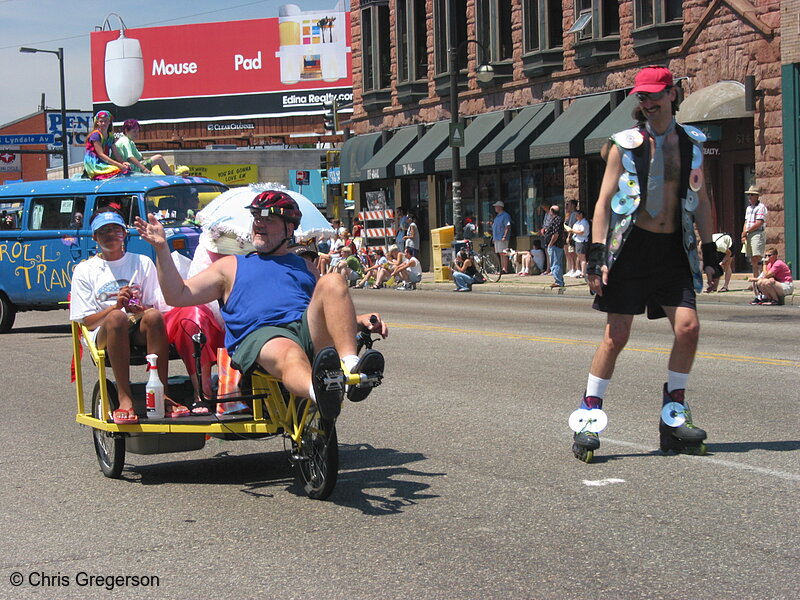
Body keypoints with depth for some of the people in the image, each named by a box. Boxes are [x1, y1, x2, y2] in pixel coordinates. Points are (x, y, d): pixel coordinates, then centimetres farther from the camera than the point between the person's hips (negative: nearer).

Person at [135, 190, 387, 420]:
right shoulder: (232, 266, 30)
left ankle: (351, 366, -46)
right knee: (289, 355, -40)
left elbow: (331, 309, 32)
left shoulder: (304, 267, 36)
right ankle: (319, 392, -78)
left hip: (311, 330, 3)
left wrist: (359, 320, 10)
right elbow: (178, 296, 20)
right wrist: (161, 248, 10)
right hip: (259, 334, -3)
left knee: (332, 281, -25)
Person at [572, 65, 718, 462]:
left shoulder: (692, 143, 9)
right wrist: (597, 254, -9)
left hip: (674, 249, 3)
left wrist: (709, 251, 10)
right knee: (616, 335, -5)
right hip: (632, 246, -3)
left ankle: (674, 418, 6)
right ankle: (588, 415, 5)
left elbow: (701, 201, 15)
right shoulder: (626, 144, -1)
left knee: (688, 326, -9)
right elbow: (604, 202, -1)